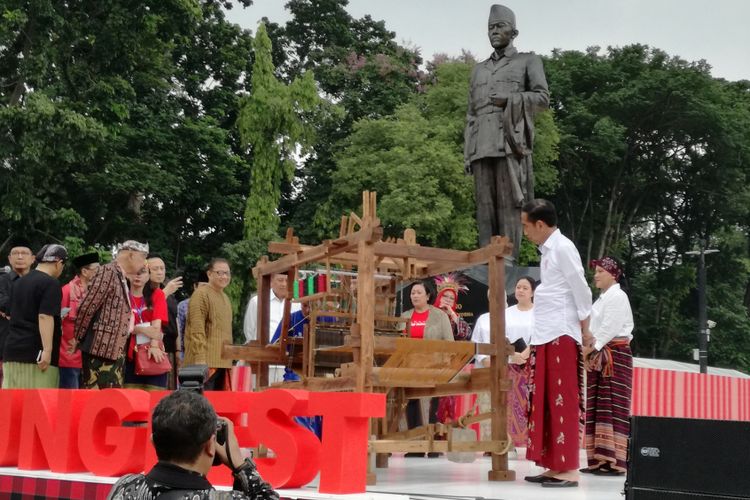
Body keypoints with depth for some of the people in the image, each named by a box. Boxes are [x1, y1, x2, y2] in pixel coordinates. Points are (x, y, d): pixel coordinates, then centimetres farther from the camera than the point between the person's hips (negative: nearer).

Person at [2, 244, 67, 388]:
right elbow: (45, 317, -17)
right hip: (35, 352, -8)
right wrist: (47, 350, -20)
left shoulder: (20, 282, 19)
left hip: (12, 349, 8)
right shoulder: (51, 283, -7)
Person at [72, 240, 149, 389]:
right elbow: (86, 307, -14)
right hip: (100, 348, -10)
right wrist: (78, 339, -10)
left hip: (115, 350, 10)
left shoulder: (121, 277, 18)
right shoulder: (108, 272, -11)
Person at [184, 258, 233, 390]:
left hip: (222, 361, 9)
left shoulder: (225, 298, 19)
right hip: (205, 362, -9)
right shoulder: (201, 294, -8)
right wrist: (200, 359, -23)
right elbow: (197, 331, -16)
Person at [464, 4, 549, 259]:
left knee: (509, 203, -9)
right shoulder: (479, 69, 25)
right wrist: (467, 154, 9)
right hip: (482, 146, 4)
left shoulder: (528, 61, 14)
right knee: (485, 205, -3)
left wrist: (509, 100, -9)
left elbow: (542, 98, 5)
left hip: (511, 141, -4)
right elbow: (471, 115, 19)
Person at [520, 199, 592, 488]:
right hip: (545, 336, 9)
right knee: (544, 402, 8)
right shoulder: (547, 250, 18)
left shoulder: (563, 248, -9)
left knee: (562, 402, -7)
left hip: (561, 335, -9)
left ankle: (569, 470, -4)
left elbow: (581, 290, -10)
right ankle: (555, 466, 12)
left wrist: (585, 329, -5)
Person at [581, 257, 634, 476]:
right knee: (598, 407, 5)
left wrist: (592, 348, -15)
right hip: (599, 357, 9)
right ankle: (601, 459, 7)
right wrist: (588, 349, 1)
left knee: (613, 407, -11)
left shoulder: (617, 296, -5)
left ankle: (615, 461, -13)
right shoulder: (602, 298, 22)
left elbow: (610, 327, -15)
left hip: (615, 355, -9)